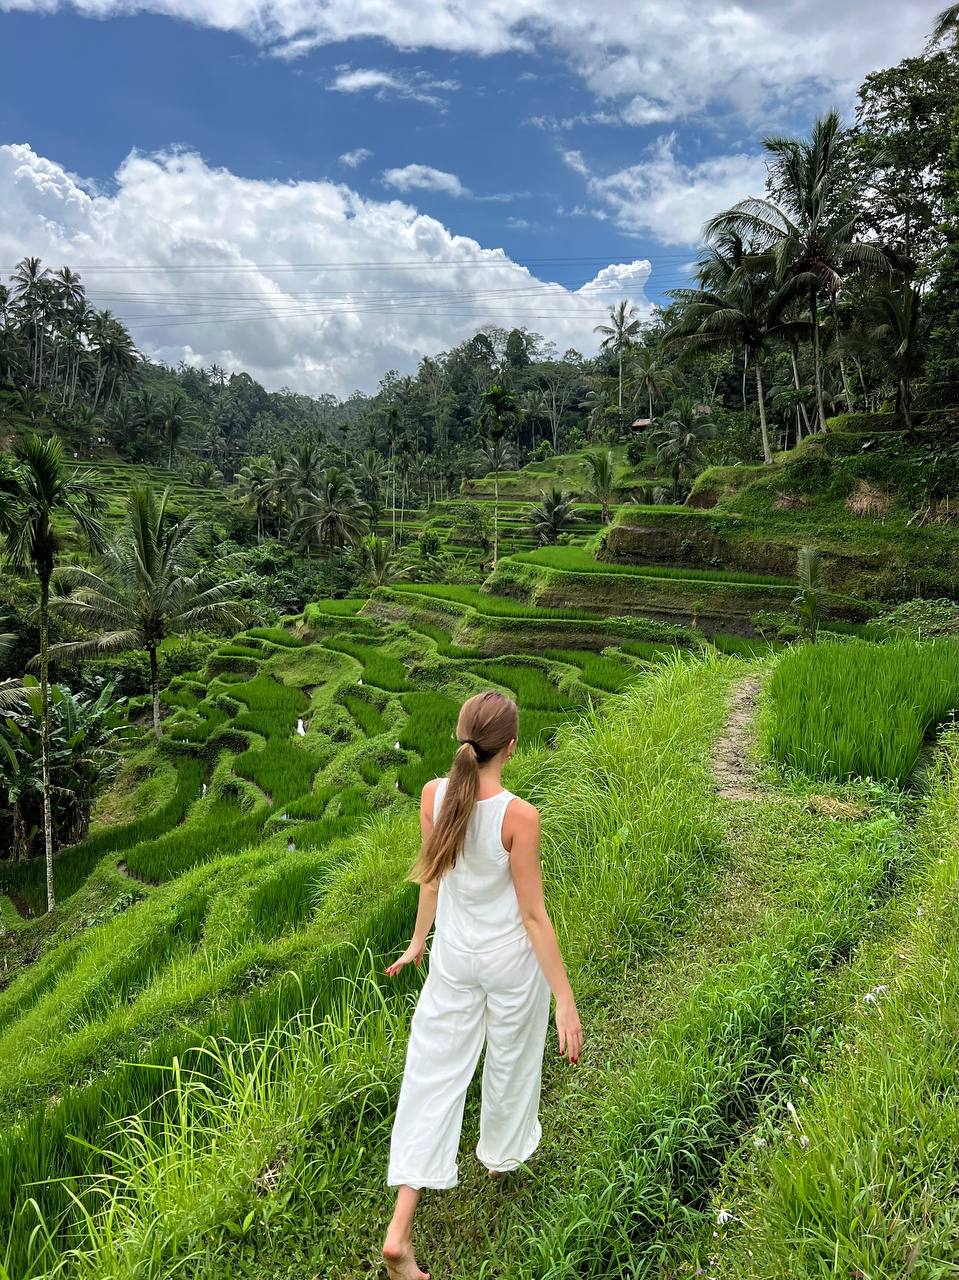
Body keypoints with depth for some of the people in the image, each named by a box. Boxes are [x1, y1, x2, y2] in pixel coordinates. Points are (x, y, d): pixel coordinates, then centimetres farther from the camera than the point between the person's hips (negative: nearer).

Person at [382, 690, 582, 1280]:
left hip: (454, 957, 3)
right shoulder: (518, 816, -26)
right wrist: (566, 1001, -11)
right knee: (511, 1060, 24)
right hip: (512, 960, -3)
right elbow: (533, 914, -20)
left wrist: (418, 942, 17)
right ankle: (502, 1155, 51)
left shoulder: (434, 794, -13)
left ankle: (400, 1230, 13)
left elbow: (431, 877, 1)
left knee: (434, 1074, 12)